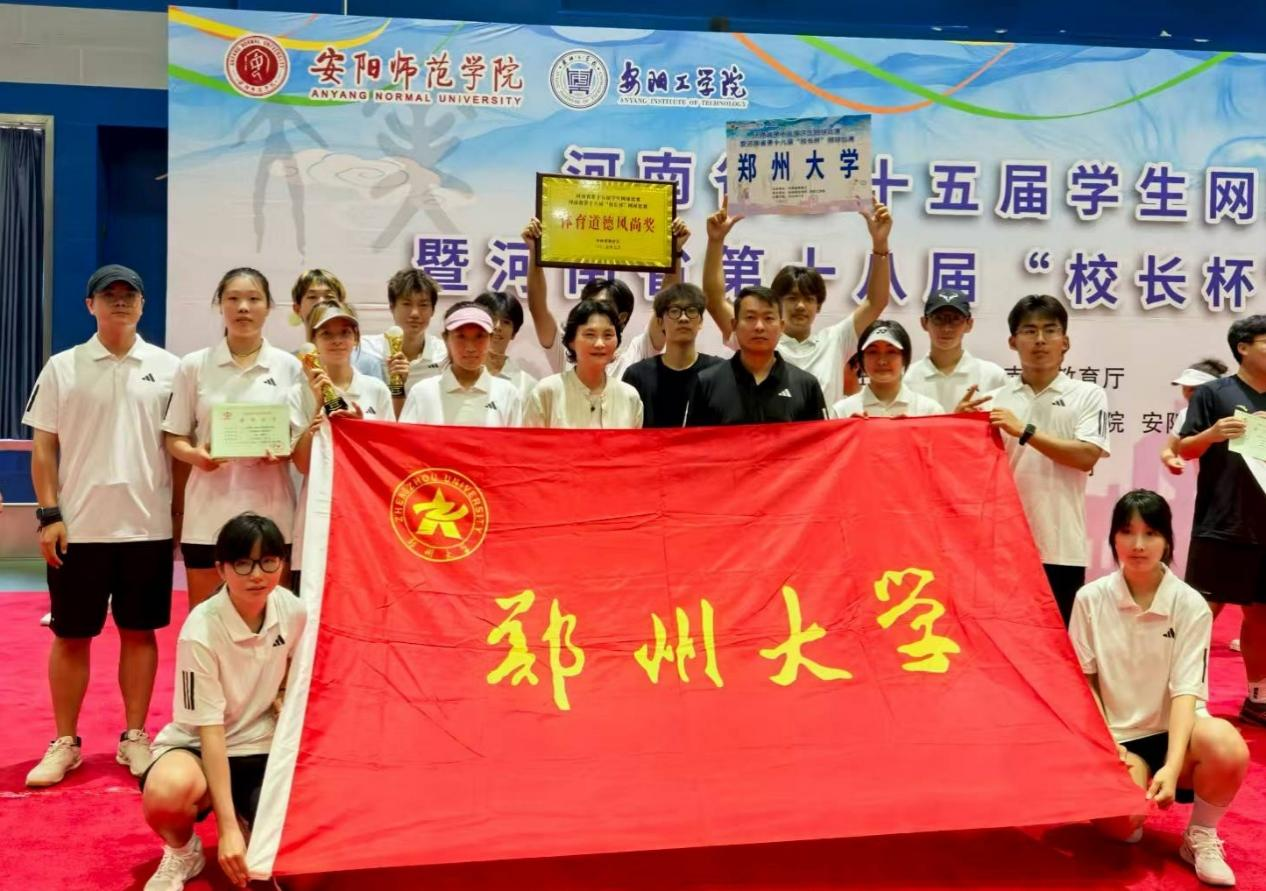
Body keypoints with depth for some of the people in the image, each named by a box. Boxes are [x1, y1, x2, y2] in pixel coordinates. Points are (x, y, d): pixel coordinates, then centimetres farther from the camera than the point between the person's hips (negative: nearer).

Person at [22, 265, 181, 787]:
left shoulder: (168, 368, 3)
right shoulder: (62, 367, 3)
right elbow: (43, 448, 4)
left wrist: (180, 514, 3)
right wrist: (49, 514, -4)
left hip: (148, 526, 0)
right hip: (79, 526, 0)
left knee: (139, 632, 8)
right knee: (71, 636, 7)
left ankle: (134, 737, 19)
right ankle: (65, 742, 19)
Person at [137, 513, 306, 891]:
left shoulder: (292, 609, -9)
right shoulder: (201, 631, -24)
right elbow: (210, 732, -25)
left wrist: (285, 697, -4)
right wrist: (227, 828, -29)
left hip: (263, 748, 4)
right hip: (197, 746, -3)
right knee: (169, 791, -40)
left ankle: (250, 820, 17)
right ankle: (181, 852, -3)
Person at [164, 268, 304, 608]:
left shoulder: (289, 366, 4)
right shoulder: (194, 365, 4)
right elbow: (174, 438, 6)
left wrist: (282, 453, -13)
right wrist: (194, 454, -15)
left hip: (270, 510, 0)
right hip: (210, 511, 0)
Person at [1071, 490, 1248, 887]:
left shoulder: (1191, 605, -7)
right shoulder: (1090, 599, -4)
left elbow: (1186, 689, -13)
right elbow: (1082, 680, 2)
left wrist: (1172, 765, -27)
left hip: (1174, 731, 0)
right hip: (1117, 735, 0)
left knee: (1227, 746, -35)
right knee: (1121, 822, -28)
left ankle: (1200, 837, -5)